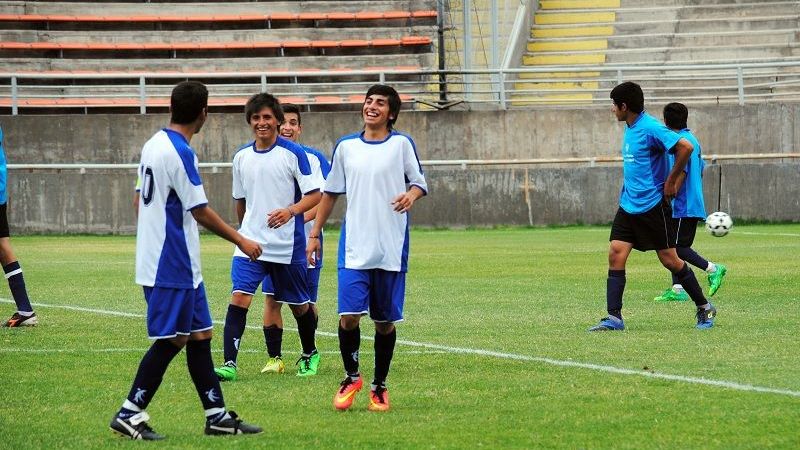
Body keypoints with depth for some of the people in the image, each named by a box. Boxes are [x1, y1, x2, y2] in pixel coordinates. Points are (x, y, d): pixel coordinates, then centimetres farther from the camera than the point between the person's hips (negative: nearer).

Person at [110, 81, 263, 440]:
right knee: (171, 340, -5)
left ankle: (217, 415, 14)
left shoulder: (154, 145, 10)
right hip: (173, 266, -10)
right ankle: (130, 414, -2)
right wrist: (241, 241, -6)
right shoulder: (180, 152, -18)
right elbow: (201, 211, -16)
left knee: (199, 335, 11)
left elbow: (140, 200, 17)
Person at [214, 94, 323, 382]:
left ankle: (310, 354, 36)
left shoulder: (293, 153, -7)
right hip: (250, 242, 3)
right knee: (239, 298, -14)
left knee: (299, 304, 11)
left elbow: (315, 195, -8)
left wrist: (290, 210, -25)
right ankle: (229, 364, -18)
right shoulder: (241, 157, 7)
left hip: (288, 246, -3)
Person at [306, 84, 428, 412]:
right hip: (353, 248, 1)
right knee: (349, 315, -11)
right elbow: (330, 192, 16)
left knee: (385, 321, 5)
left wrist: (410, 195, -18)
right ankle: (351, 377, 11)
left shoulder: (401, 144, 2)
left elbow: (419, 181, 6)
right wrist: (314, 233, 14)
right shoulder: (346, 146, 9)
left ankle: (379, 386, 19)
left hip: (391, 249, -1)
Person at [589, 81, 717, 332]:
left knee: (669, 260, 0)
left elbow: (685, 147, -25)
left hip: (653, 205, -8)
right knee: (615, 255, -4)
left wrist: (671, 182, -18)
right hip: (629, 205, 8)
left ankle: (704, 308, 16)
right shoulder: (630, 129, 11)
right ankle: (614, 318, -6)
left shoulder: (650, 128, -17)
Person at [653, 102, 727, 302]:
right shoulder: (693, 140, 16)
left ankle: (712, 269, -11)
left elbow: (680, 173, -21)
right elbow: (700, 170, 21)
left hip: (683, 206, -10)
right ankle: (677, 289, 6)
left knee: (678, 247, -8)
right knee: (676, 247, 9)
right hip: (694, 204, 10)